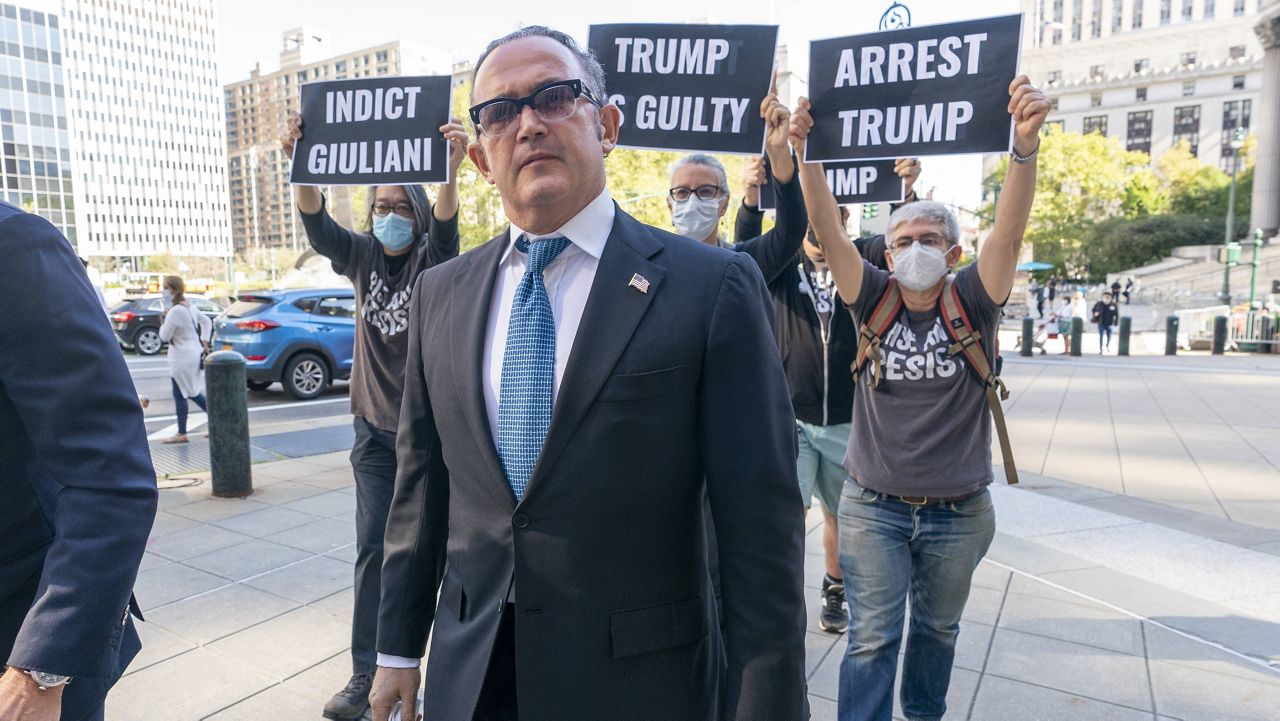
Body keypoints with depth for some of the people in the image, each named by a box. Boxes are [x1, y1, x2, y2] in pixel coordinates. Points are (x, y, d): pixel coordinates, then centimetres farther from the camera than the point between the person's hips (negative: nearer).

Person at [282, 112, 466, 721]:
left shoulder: (431, 261, -7)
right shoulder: (362, 256, 3)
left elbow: (447, 231, -28)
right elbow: (318, 227, -15)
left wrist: (451, 169, -48)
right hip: (375, 427, 3)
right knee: (372, 545, 4)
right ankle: (367, 672, 14)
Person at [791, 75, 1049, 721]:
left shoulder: (971, 303, -5)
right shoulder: (875, 300, -3)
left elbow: (1009, 232, -21)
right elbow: (830, 234, -15)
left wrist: (1026, 146, -36)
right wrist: (805, 155, -28)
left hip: (959, 514, 1)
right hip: (873, 507, -1)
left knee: (937, 630, 20)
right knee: (872, 638, 2)